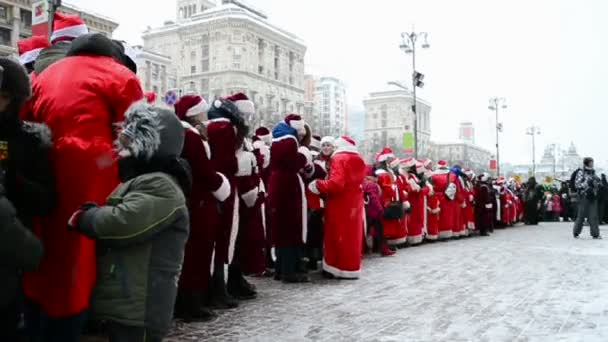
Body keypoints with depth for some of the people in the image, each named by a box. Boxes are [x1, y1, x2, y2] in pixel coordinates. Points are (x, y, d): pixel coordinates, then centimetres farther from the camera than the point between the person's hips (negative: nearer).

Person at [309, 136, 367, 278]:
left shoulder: (339, 159, -13)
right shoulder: (359, 161, 11)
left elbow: (336, 183, -24)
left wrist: (318, 185, -14)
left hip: (340, 203, -7)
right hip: (355, 202, 8)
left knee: (337, 235, 1)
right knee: (352, 235, 12)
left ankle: (337, 268, 8)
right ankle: (351, 268, 19)